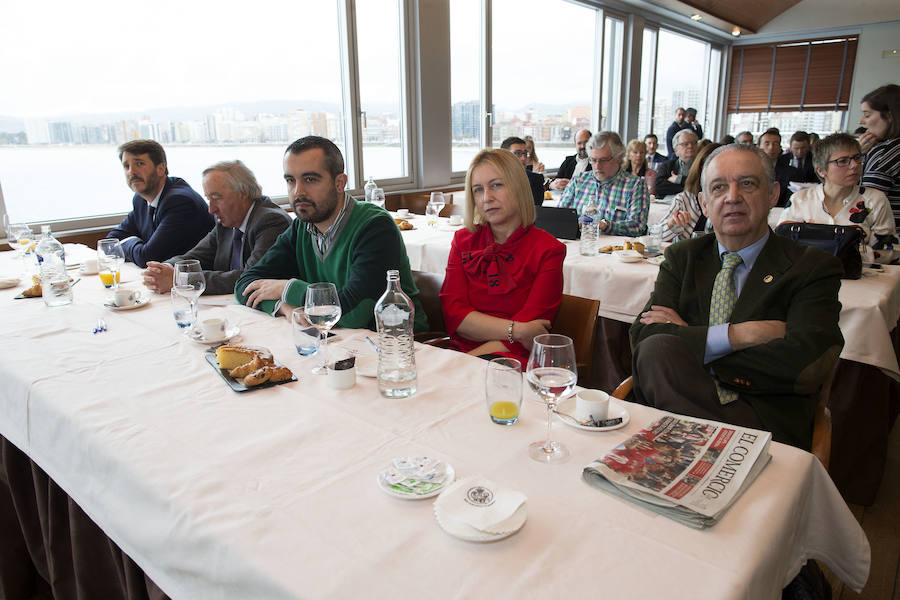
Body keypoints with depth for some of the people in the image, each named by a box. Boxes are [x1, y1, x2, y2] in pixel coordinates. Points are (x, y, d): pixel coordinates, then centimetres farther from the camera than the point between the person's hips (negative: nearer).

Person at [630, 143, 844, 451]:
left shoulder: (812, 267, 3)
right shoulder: (681, 258, 12)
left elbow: (804, 367, -14)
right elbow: (642, 336, -3)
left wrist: (688, 339, -9)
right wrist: (735, 335, -14)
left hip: (770, 425, -3)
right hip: (680, 407, 4)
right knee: (657, 348, -30)